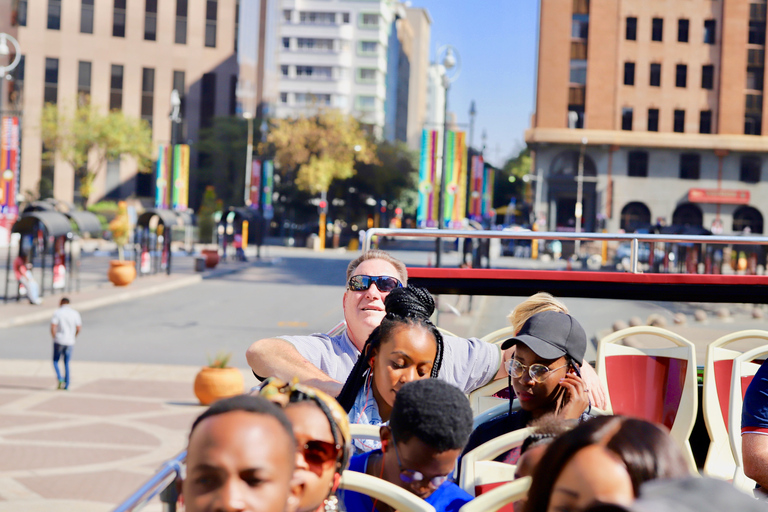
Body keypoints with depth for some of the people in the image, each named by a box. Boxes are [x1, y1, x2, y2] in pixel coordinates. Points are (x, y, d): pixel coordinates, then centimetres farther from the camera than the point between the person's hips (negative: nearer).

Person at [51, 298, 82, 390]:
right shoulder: (75, 313, 3)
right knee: (66, 363, 13)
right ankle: (66, 385, 10)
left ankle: (59, 378, -9)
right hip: (70, 342, 3)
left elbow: (53, 327, -13)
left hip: (59, 341, -3)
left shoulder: (57, 313, -5)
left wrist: (54, 338, 2)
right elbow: (79, 328, 0)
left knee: (55, 361, 13)